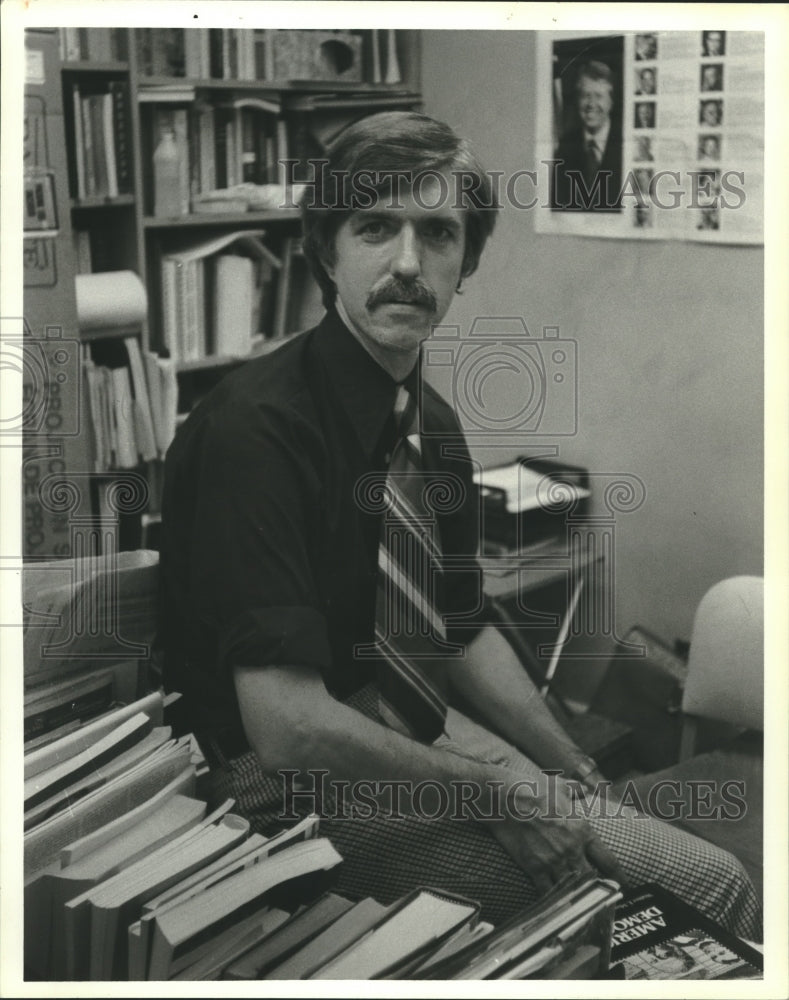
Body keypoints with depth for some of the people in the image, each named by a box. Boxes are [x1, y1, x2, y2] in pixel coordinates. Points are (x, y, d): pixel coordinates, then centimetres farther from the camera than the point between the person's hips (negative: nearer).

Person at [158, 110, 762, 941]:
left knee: (717, 881, 2)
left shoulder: (433, 424, 5)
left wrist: (580, 776, 9)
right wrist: (495, 790, -16)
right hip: (300, 786, -8)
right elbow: (287, 725, -27)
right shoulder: (254, 428, -23)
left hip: (425, 733, 8)